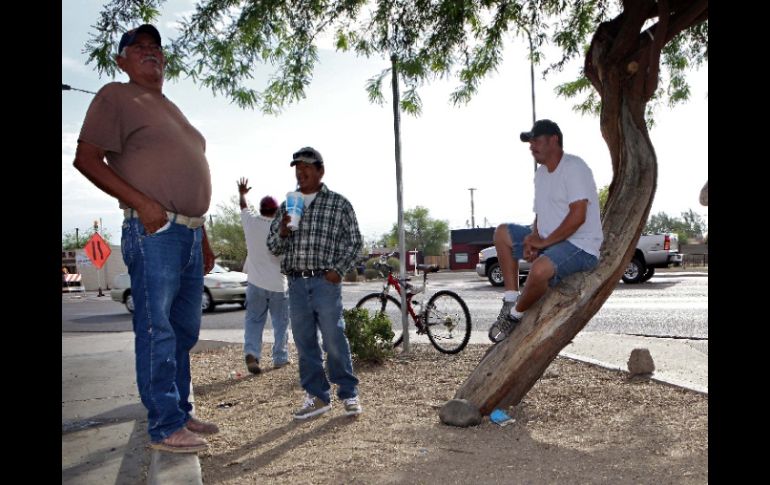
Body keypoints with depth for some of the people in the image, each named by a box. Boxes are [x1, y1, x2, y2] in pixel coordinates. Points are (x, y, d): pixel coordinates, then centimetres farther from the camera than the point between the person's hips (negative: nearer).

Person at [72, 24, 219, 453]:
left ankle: (181, 412, 23)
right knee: (157, 330, -4)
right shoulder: (116, 96, 3)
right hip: (154, 230, -8)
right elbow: (87, 159, -7)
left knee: (185, 330, 12)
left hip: (190, 233, 8)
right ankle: (165, 426, 5)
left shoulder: (173, 110, 25)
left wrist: (204, 239, 20)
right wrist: (142, 203, -17)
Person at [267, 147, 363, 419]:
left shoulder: (339, 204, 4)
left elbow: (354, 242, 4)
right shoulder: (287, 206, 15)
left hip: (325, 282, -4)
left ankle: (349, 394, 12)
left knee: (334, 340, -3)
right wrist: (282, 232, -6)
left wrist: (338, 270, -9)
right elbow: (273, 247, 15)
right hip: (296, 283, 4)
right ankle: (317, 396, 18)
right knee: (304, 342, 7)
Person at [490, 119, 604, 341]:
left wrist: (544, 242, -20)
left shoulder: (573, 167, -14)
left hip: (580, 247, -10)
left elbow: (578, 216, -23)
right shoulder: (541, 173, 13)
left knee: (539, 269, -37)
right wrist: (533, 239, -6)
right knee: (502, 233, 9)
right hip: (549, 240, 10)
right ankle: (511, 299, 2)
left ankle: (515, 315, -7)